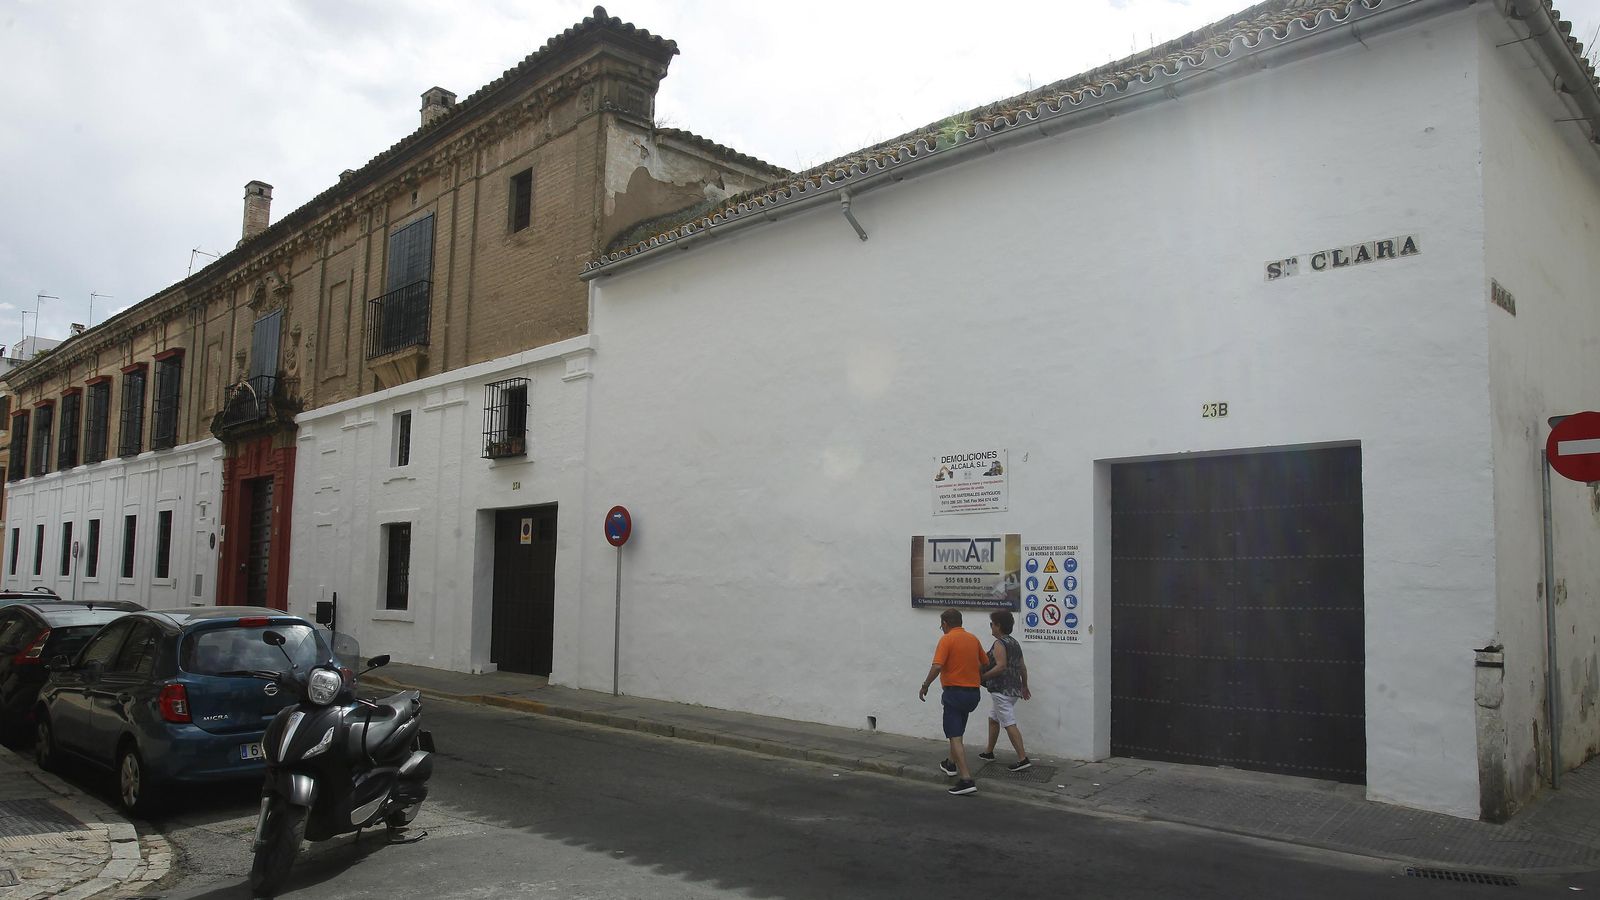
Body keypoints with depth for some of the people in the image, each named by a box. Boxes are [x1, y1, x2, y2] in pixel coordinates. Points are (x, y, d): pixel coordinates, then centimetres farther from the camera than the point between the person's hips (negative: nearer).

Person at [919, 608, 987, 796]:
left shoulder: (947, 639, -12)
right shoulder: (973, 638, 9)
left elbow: (936, 667, -21)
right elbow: (984, 664, 18)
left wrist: (925, 686, -10)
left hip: (955, 692, -8)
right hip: (973, 692, 8)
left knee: (955, 737, -8)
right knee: (956, 732, 27)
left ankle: (966, 780, -16)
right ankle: (952, 764, 42)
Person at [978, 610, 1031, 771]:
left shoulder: (999, 643, -14)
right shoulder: (1014, 642, 14)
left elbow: (1001, 666, -25)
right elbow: (1022, 667, 17)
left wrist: (983, 677, -17)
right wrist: (1024, 687, 26)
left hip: (1001, 690, -10)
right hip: (1014, 689, 10)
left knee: (1009, 724, -9)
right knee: (993, 719, 21)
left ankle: (1023, 759, -11)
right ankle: (989, 752, 31)